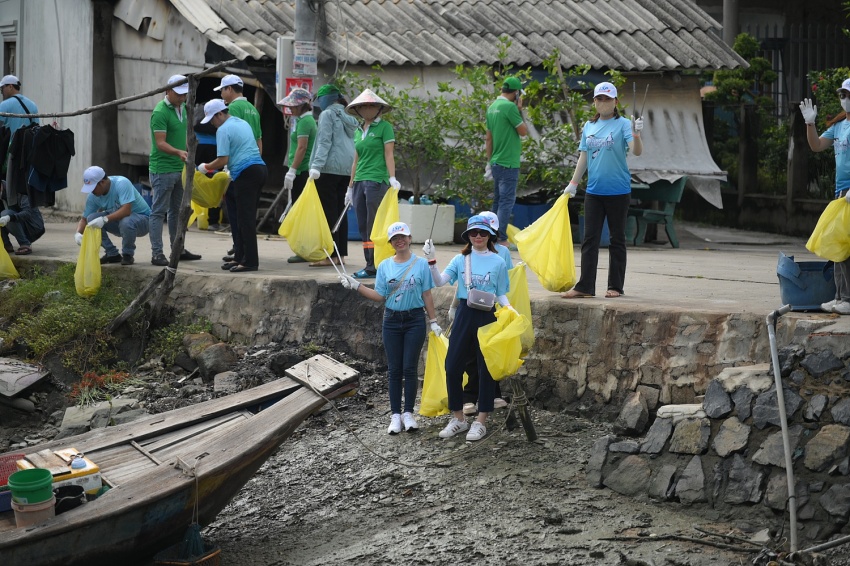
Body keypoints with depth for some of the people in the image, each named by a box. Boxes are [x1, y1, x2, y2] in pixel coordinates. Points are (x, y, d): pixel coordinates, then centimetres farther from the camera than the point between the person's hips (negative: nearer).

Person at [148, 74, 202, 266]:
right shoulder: (160, 112, -15)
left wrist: (188, 157, 20)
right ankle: (157, 253, -4)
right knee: (159, 211, -5)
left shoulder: (182, 108, 12)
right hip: (163, 169, -8)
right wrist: (178, 152, -36)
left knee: (176, 211, 14)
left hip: (179, 169, 8)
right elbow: (160, 143, -21)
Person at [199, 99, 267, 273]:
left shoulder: (223, 130, -8)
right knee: (246, 218, 13)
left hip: (246, 174, -9)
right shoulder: (243, 123, 20)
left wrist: (206, 167, 3)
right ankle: (240, 257, 18)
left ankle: (250, 261, -6)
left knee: (245, 219, -6)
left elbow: (222, 160, -13)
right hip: (260, 168, 9)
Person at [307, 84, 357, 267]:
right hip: (347, 168, 8)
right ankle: (341, 253, 11)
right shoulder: (348, 118, 18)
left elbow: (324, 142, -16)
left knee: (328, 211, -7)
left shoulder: (328, 114, -5)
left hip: (330, 167, -8)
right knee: (340, 210, 10)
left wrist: (316, 165, -22)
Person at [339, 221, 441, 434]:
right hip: (392, 321, 2)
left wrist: (433, 321, -1)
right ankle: (395, 415, 8)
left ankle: (408, 413, 6)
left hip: (415, 320, -2)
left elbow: (426, 295, 1)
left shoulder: (421, 264, -2)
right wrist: (356, 286, -5)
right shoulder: (384, 267, 4)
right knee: (394, 369, 4)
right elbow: (379, 296, 4)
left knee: (410, 368, -2)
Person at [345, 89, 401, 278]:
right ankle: (369, 264, 9)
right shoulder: (359, 131, 18)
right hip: (360, 181, 7)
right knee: (363, 227, 5)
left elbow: (389, 155, -8)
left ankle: (373, 267, -7)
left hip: (377, 181, -7)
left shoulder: (384, 127, -1)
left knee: (373, 226, -8)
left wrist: (393, 179, -18)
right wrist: (350, 186, 21)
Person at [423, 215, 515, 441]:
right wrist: (432, 260, -20)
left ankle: (480, 422, 11)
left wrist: (510, 309, -16)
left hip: (487, 316, -2)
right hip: (464, 314, 2)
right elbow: (440, 282, -7)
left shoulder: (498, 262, 0)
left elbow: (501, 294, 3)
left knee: (486, 368, 2)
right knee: (453, 366, 2)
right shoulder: (460, 260, 4)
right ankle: (458, 419, 16)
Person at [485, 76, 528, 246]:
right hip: (508, 163, -9)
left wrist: (489, 162, 20)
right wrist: (520, 110, -2)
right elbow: (523, 131, -10)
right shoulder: (510, 107, -15)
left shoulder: (492, 107, 12)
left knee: (498, 201, 15)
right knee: (507, 201, -7)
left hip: (496, 162, 9)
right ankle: (501, 240, -10)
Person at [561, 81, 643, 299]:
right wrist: (573, 184, 16)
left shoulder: (622, 124, -5)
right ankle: (585, 286, 4)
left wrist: (636, 134, -34)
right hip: (594, 191, 5)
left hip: (618, 191, -5)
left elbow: (637, 151, -16)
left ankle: (615, 286, 10)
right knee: (590, 240, 3)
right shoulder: (589, 127, 11)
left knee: (617, 239, 5)